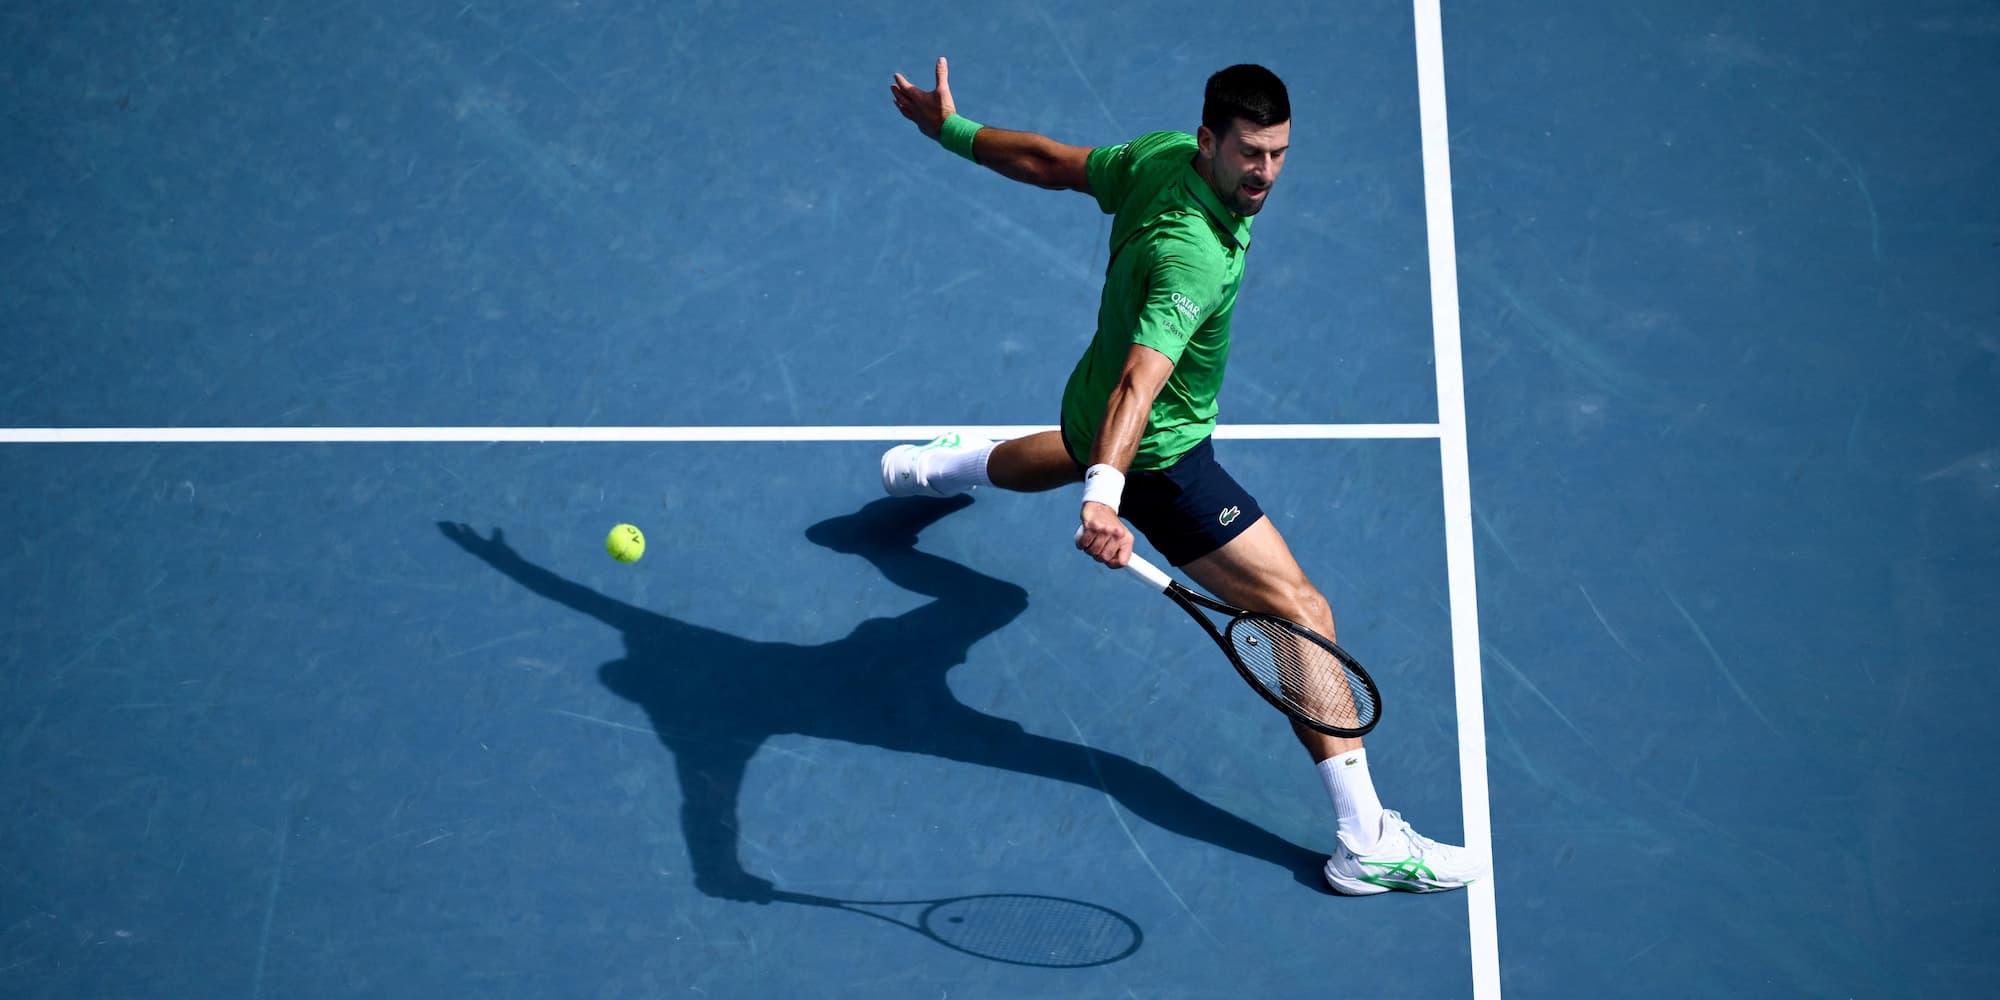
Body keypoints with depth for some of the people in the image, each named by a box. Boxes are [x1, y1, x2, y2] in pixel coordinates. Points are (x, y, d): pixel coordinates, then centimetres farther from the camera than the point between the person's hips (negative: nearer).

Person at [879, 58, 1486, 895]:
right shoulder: (1195, 258, -39)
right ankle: (1366, 841, -17)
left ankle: (939, 467, 76)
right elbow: (1141, 379, -51)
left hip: (1089, 409, 10)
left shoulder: (1160, 155, -14)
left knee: (1079, 450, 48)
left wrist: (951, 129, 14)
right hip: (1156, 457, -10)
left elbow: (1049, 162, 0)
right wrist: (1106, 494, -63)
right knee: (1299, 607, -15)